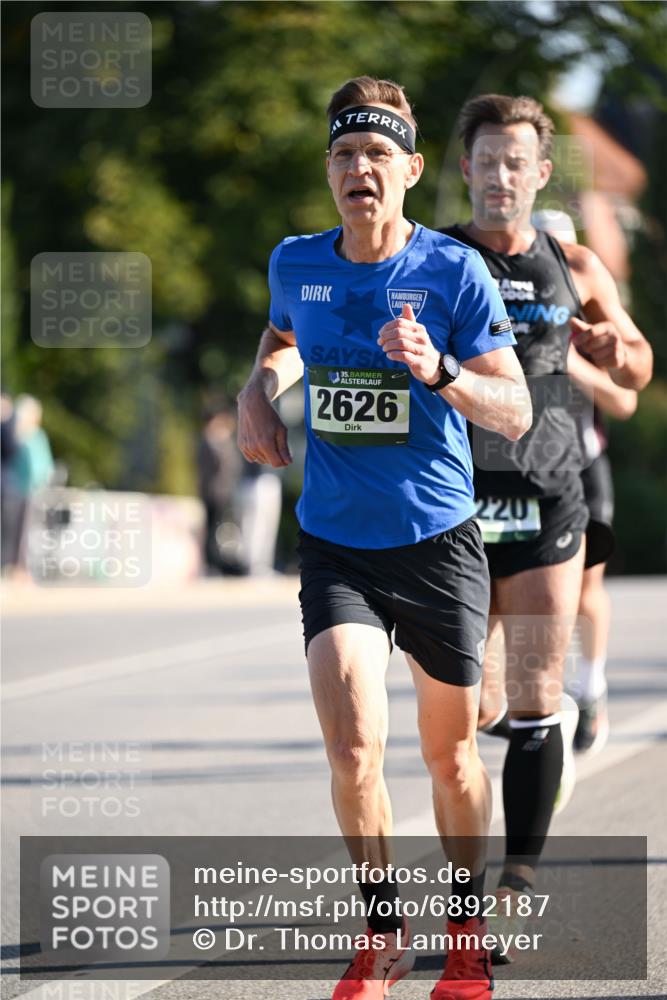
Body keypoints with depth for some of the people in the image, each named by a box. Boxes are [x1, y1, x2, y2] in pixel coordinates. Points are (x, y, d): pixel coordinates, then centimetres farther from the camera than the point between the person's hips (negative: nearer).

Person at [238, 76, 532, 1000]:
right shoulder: (295, 264, 1)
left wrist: (439, 371, -28)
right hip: (335, 545, 1)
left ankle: (469, 921, 35)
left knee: (450, 755, 11)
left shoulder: (453, 271, -9)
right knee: (352, 749, -15)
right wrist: (258, 390, 5)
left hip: (439, 542, -1)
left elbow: (516, 412, -10)